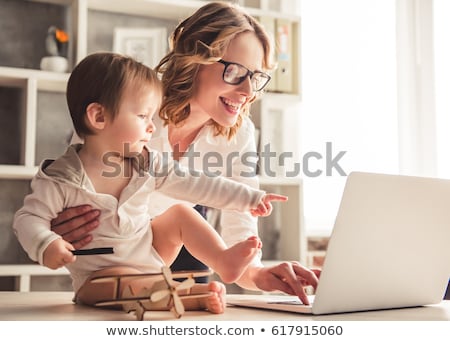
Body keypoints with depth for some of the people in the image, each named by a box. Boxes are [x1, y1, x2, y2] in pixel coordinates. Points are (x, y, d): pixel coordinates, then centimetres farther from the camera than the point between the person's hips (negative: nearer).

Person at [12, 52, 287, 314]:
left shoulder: (147, 164, -4)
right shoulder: (62, 178, -17)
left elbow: (196, 184, -1)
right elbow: (30, 218, -14)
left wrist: (249, 197, -2)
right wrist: (45, 244, -37)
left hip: (150, 255, 6)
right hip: (99, 277, -5)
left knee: (181, 213, -2)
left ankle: (225, 262, -6)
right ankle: (192, 291, -33)